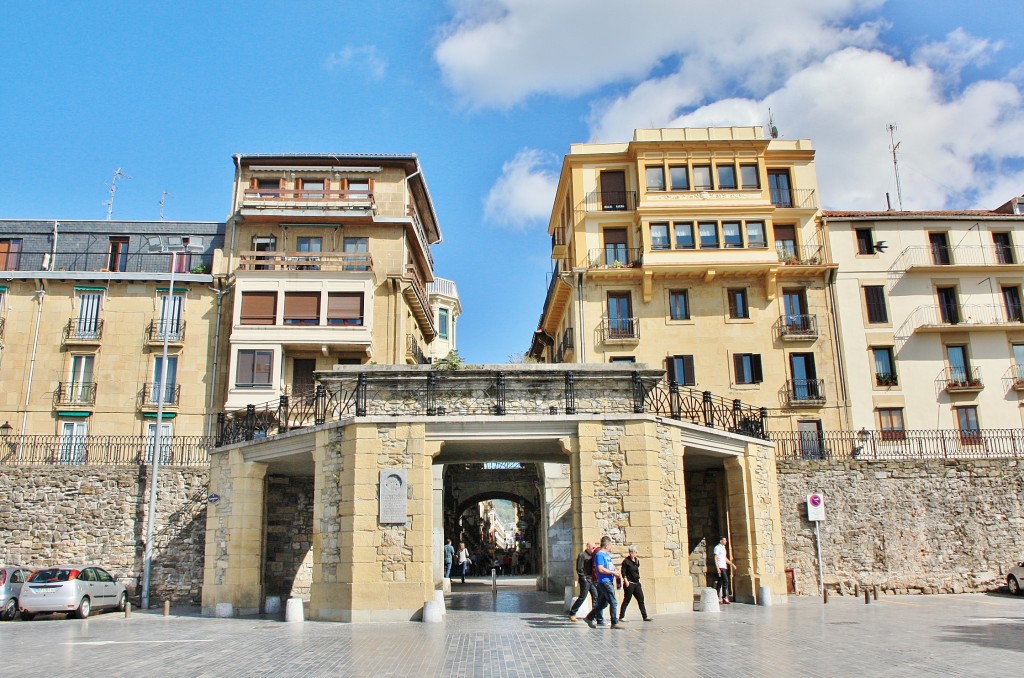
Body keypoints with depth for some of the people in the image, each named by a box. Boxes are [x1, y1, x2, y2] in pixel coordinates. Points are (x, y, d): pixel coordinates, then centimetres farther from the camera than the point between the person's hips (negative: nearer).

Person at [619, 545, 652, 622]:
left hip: (636, 583, 7)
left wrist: (638, 579, 17)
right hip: (629, 583, -7)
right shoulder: (626, 561, -7)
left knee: (641, 599, 4)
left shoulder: (637, 561, 12)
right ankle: (621, 617, 4)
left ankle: (645, 616, 8)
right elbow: (623, 571, -11)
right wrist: (625, 580, -19)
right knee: (626, 600, -3)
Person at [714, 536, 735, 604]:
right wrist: (717, 568, -19)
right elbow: (715, 558, -12)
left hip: (724, 567, 9)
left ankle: (717, 598, 10)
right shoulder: (717, 548, -6)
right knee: (725, 581, -15)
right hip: (720, 567, -9)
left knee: (719, 583, 8)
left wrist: (732, 564, 19)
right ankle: (725, 598, -16)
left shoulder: (723, 548, 21)